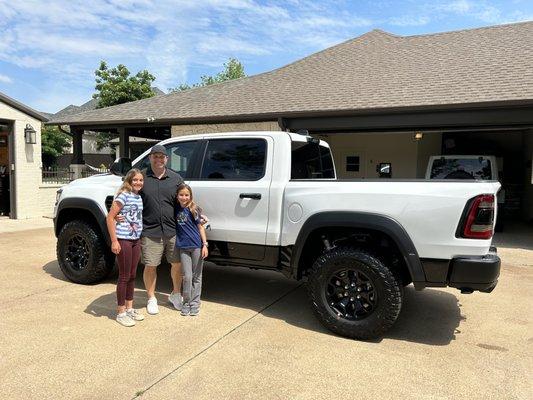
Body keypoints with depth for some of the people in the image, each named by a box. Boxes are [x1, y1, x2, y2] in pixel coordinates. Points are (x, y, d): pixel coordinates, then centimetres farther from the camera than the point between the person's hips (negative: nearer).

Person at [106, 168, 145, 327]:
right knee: (124, 276, 1)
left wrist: (140, 238, 10)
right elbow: (110, 218, -14)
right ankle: (121, 312, 13)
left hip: (136, 240, 7)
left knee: (132, 275, 14)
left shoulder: (139, 197, 11)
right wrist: (114, 241, -17)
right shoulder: (123, 195, -11)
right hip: (123, 240, -7)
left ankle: (129, 308, 27)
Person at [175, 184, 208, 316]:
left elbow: (200, 227, -2)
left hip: (196, 246, -2)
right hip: (183, 247, 2)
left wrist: (205, 244, -7)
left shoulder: (194, 209, -4)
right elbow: (176, 226, 15)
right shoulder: (176, 209, 3)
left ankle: (195, 303, 18)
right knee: (187, 276, 2)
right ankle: (186, 302, 17)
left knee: (196, 276, 7)